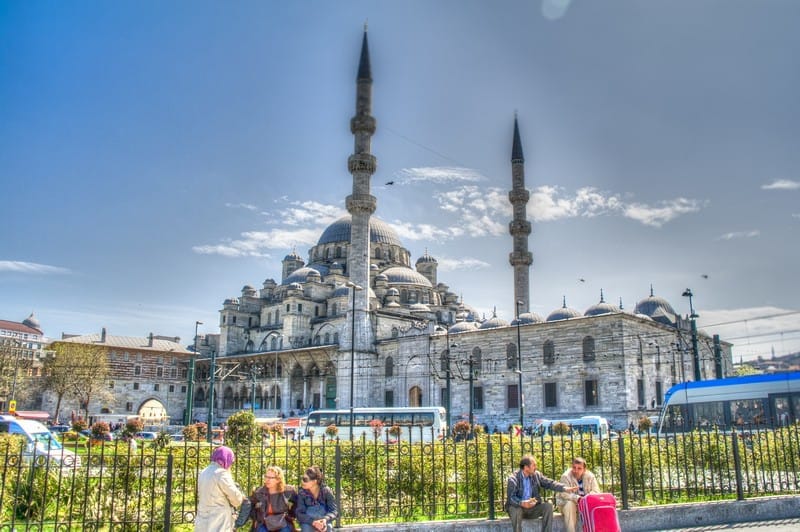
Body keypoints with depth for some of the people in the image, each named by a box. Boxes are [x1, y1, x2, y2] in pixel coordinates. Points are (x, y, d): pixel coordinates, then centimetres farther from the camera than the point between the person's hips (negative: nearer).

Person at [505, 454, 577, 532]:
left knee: (548, 506, -17)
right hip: (518, 506, -5)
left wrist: (566, 488, -18)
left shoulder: (537, 475, 2)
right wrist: (522, 503, -44)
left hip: (532, 507, 5)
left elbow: (550, 483, -3)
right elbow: (511, 497, -24)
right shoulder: (513, 479, -15)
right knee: (516, 510, -36)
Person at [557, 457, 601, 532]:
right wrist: (577, 498, -44)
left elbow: (596, 491, -13)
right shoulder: (566, 476, -18)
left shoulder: (590, 476, -8)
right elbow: (564, 494, -28)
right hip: (567, 502, -3)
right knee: (570, 505, -35)